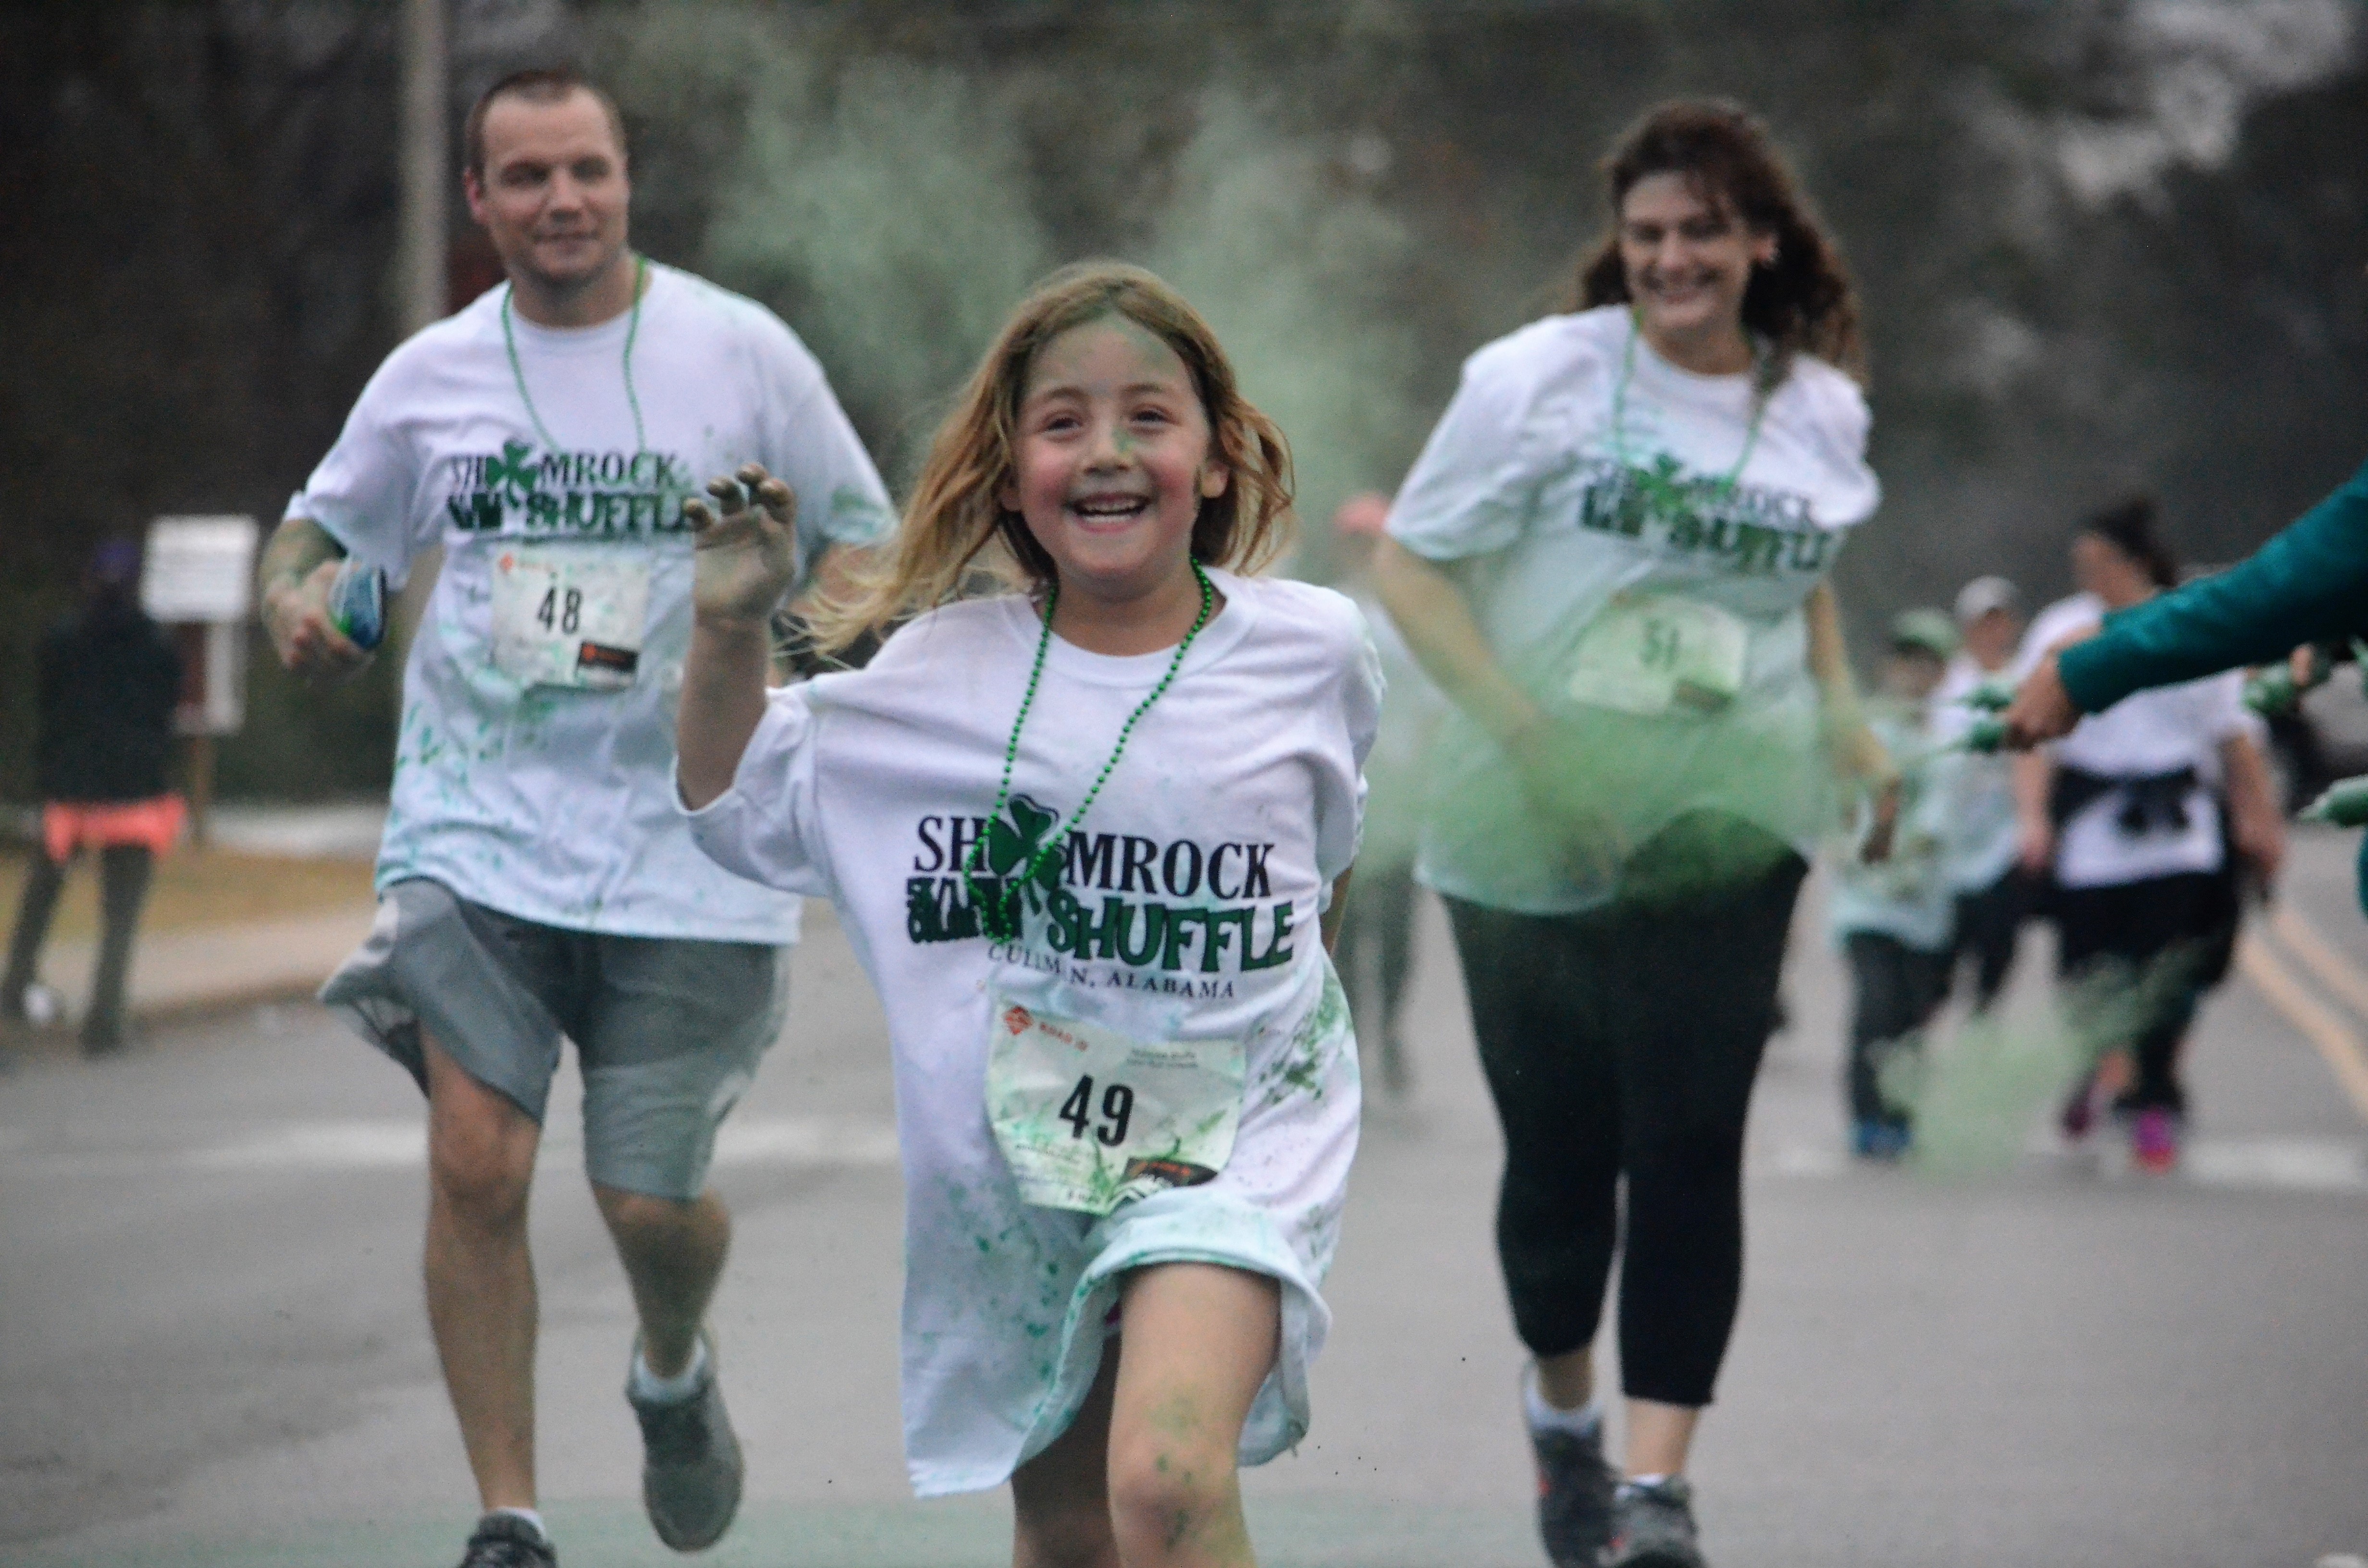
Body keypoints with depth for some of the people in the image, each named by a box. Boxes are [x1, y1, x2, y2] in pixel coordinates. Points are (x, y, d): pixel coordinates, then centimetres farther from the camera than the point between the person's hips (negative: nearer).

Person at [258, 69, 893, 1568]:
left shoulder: (740, 352, -1)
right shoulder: (431, 375, 5)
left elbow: (865, 538, 8)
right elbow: (324, 520, 19)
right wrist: (295, 594, -3)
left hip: (687, 842, -1)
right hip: (475, 826, 1)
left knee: (653, 1200, 1)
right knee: (477, 1161, -14)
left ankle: (674, 1373, 38)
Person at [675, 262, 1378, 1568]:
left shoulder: (1312, 650, -2)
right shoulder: (939, 674, -2)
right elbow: (736, 808, 7)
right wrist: (729, 629, -6)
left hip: (1230, 1140, -3)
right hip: (1019, 1153, 3)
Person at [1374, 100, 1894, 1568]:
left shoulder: (1820, 411, 6)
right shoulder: (1541, 377, -6)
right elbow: (1411, 566, -4)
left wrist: (1845, 720, 7)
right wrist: (1525, 730, -16)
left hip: (1725, 824, 1)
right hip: (1533, 827, -1)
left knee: (1690, 1143, -11)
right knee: (1558, 1145, 7)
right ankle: (1564, 1410, 35)